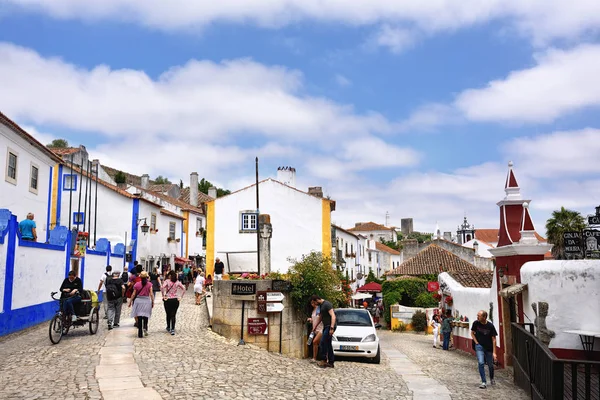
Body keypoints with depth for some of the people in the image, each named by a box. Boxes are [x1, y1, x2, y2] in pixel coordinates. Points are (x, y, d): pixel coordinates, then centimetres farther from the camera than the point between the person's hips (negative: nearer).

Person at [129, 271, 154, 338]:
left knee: (139, 317, 5)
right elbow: (151, 294, -5)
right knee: (146, 316, 15)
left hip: (138, 300, 1)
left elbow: (133, 294, 1)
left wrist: (131, 301, 10)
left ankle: (140, 333, 5)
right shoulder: (149, 284, -3)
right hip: (147, 300, -1)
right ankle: (145, 327, -9)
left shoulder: (137, 284, -1)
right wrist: (153, 302, 2)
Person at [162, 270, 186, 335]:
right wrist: (181, 297, 3)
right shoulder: (178, 282, 3)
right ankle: (172, 329, -6)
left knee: (168, 315, 16)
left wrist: (163, 295, -14)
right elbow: (184, 289, -1)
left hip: (168, 300, -2)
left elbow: (163, 287, -23)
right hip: (175, 300, 2)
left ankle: (168, 328, 31)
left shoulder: (167, 281, -6)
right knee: (173, 315, 3)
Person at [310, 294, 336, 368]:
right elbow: (320, 318, 30)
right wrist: (314, 327, 34)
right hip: (326, 327, 10)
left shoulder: (327, 304, -13)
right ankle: (331, 362, 14)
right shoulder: (321, 306, 17)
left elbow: (333, 316, -21)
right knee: (328, 344, 10)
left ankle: (324, 361, -5)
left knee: (323, 342, -11)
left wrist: (331, 328, -28)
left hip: (329, 327, -10)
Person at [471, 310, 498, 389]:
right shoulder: (476, 323, -11)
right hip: (479, 346, 0)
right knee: (481, 363, -15)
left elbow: (493, 339, -10)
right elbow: (472, 333, 6)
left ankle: (492, 379, 39)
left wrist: (494, 352, -12)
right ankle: (483, 382, -9)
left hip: (489, 348, 0)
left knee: (490, 365, 11)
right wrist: (476, 342, -5)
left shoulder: (490, 326, -15)